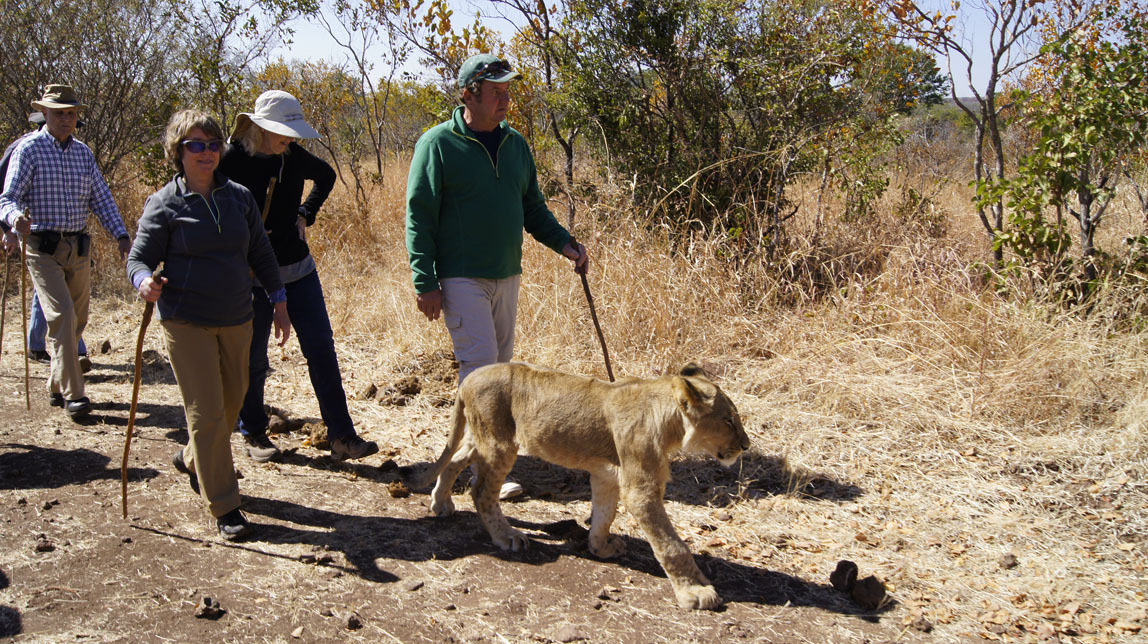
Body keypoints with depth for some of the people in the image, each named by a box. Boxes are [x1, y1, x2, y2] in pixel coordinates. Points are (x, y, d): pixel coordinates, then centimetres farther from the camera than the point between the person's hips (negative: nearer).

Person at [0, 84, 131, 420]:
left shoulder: (83, 152, 12)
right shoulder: (29, 149, -4)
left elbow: (102, 199, 10)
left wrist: (121, 235, -3)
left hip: (79, 249, 6)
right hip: (44, 249, -5)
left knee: (77, 322, 10)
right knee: (63, 317, -16)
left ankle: (56, 388, 26)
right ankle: (73, 395, -12)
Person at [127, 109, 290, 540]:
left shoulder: (239, 197, 5)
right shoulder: (164, 205, -6)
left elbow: (260, 254, 12)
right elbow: (139, 258, -6)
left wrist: (278, 302, 10)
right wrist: (145, 282, -28)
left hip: (236, 320, 5)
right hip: (186, 323, -5)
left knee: (232, 401, 17)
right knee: (206, 412, -5)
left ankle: (193, 459, 46)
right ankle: (224, 507, 4)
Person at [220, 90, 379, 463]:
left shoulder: (292, 155, 0)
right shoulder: (232, 160, -13)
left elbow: (326, 176, 20)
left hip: (298, 268, 4)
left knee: (321, 348, -1)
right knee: (253, 358, 7)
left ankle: (342, 437, 2)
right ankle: (253, 434, 27)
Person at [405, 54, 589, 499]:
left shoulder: (515, 143, 10)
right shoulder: (438, 144, -8)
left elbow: (532, 207, 17)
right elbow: (419, 216, -9)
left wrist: (564, 243, 1)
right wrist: (426, 282, -15)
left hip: (507, 275, 6)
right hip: (462, 279, -6)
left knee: (500, 364, 12)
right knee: (481, 366, -11)